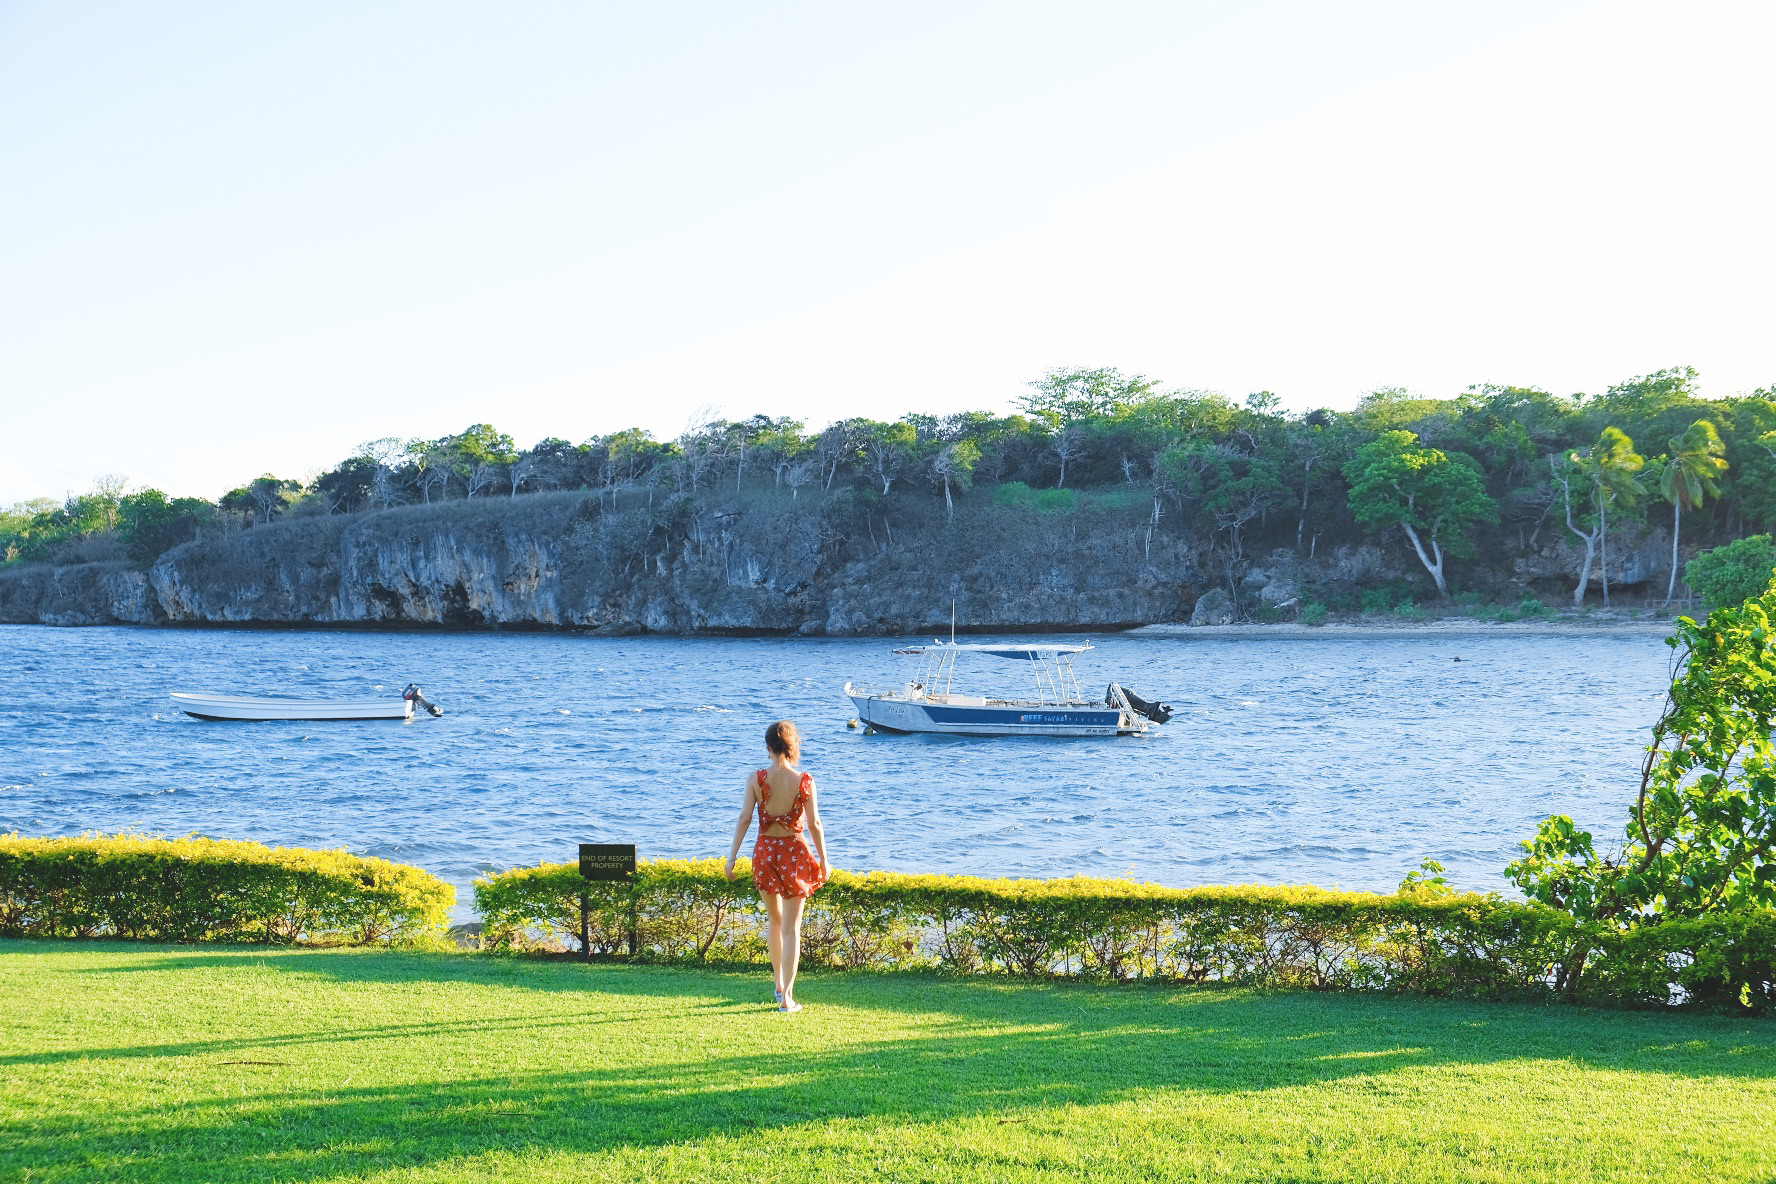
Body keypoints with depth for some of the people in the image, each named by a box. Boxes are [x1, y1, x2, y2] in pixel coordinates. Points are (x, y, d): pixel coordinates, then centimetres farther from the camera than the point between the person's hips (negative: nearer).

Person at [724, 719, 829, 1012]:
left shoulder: (756, 779, -7)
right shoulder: (805, 781, -9)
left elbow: (744, 819, -7)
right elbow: (814, 825, -5)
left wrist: (732, 857, 0)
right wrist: (823, 860, 6)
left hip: (765, 851, 2)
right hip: (795, 851, -2)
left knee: (775, 919, 23)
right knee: (791, 927, 4)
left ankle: (779, 985, 31)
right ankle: (787, 997, -1)